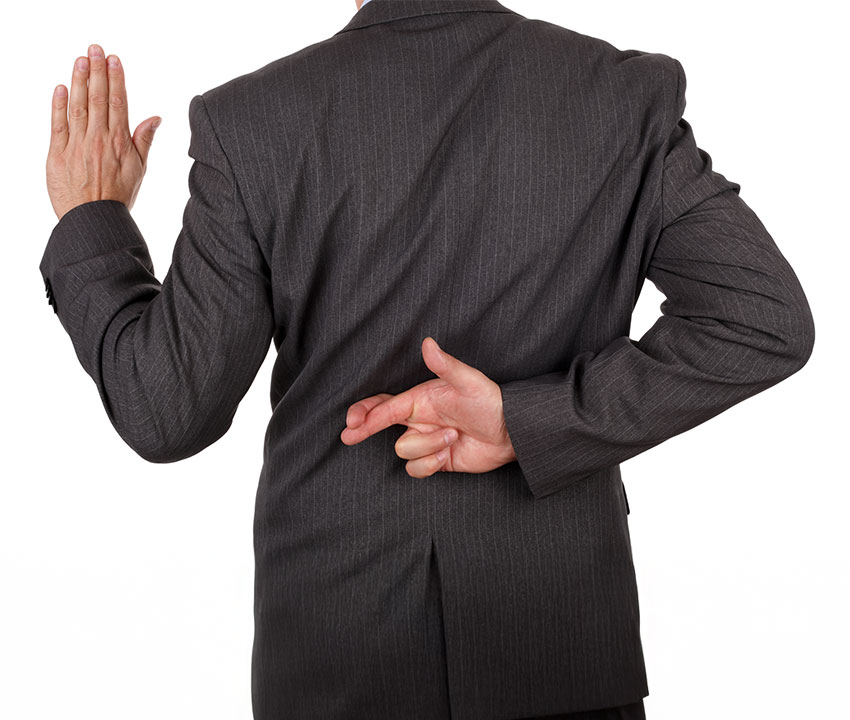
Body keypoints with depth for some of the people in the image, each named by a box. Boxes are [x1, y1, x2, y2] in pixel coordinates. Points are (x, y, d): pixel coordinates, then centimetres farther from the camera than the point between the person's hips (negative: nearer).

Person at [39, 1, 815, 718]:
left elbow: (169, 411, -11)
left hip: (336, 651, 0)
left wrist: (90, 223, 4)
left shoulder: (252, 122, -13)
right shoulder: (628, 94, -8)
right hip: (563, 632, 1)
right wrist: (529, 421, -14)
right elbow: (764, 319, -16)